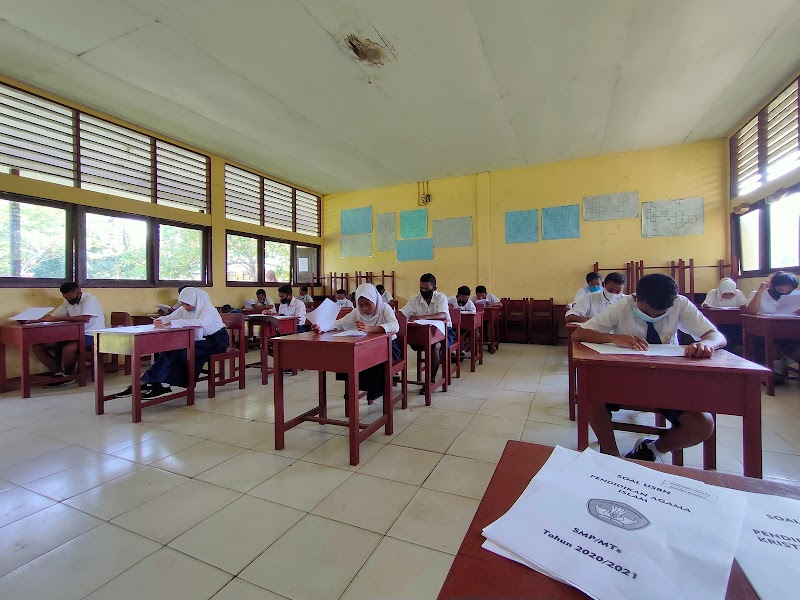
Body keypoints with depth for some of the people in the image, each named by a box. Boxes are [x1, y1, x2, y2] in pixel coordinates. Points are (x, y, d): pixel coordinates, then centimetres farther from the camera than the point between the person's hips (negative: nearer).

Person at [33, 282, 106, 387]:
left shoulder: (90, 300, -13)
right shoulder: (67, 302, 13)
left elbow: (85, 318, -29)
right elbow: (52, 316, 10)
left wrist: (58, 318, -27)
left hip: (91, 335, -9)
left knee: (68, 349, -34)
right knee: (37, 347, -1)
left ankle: (67, 376, -7)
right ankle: (58, 372, -5)